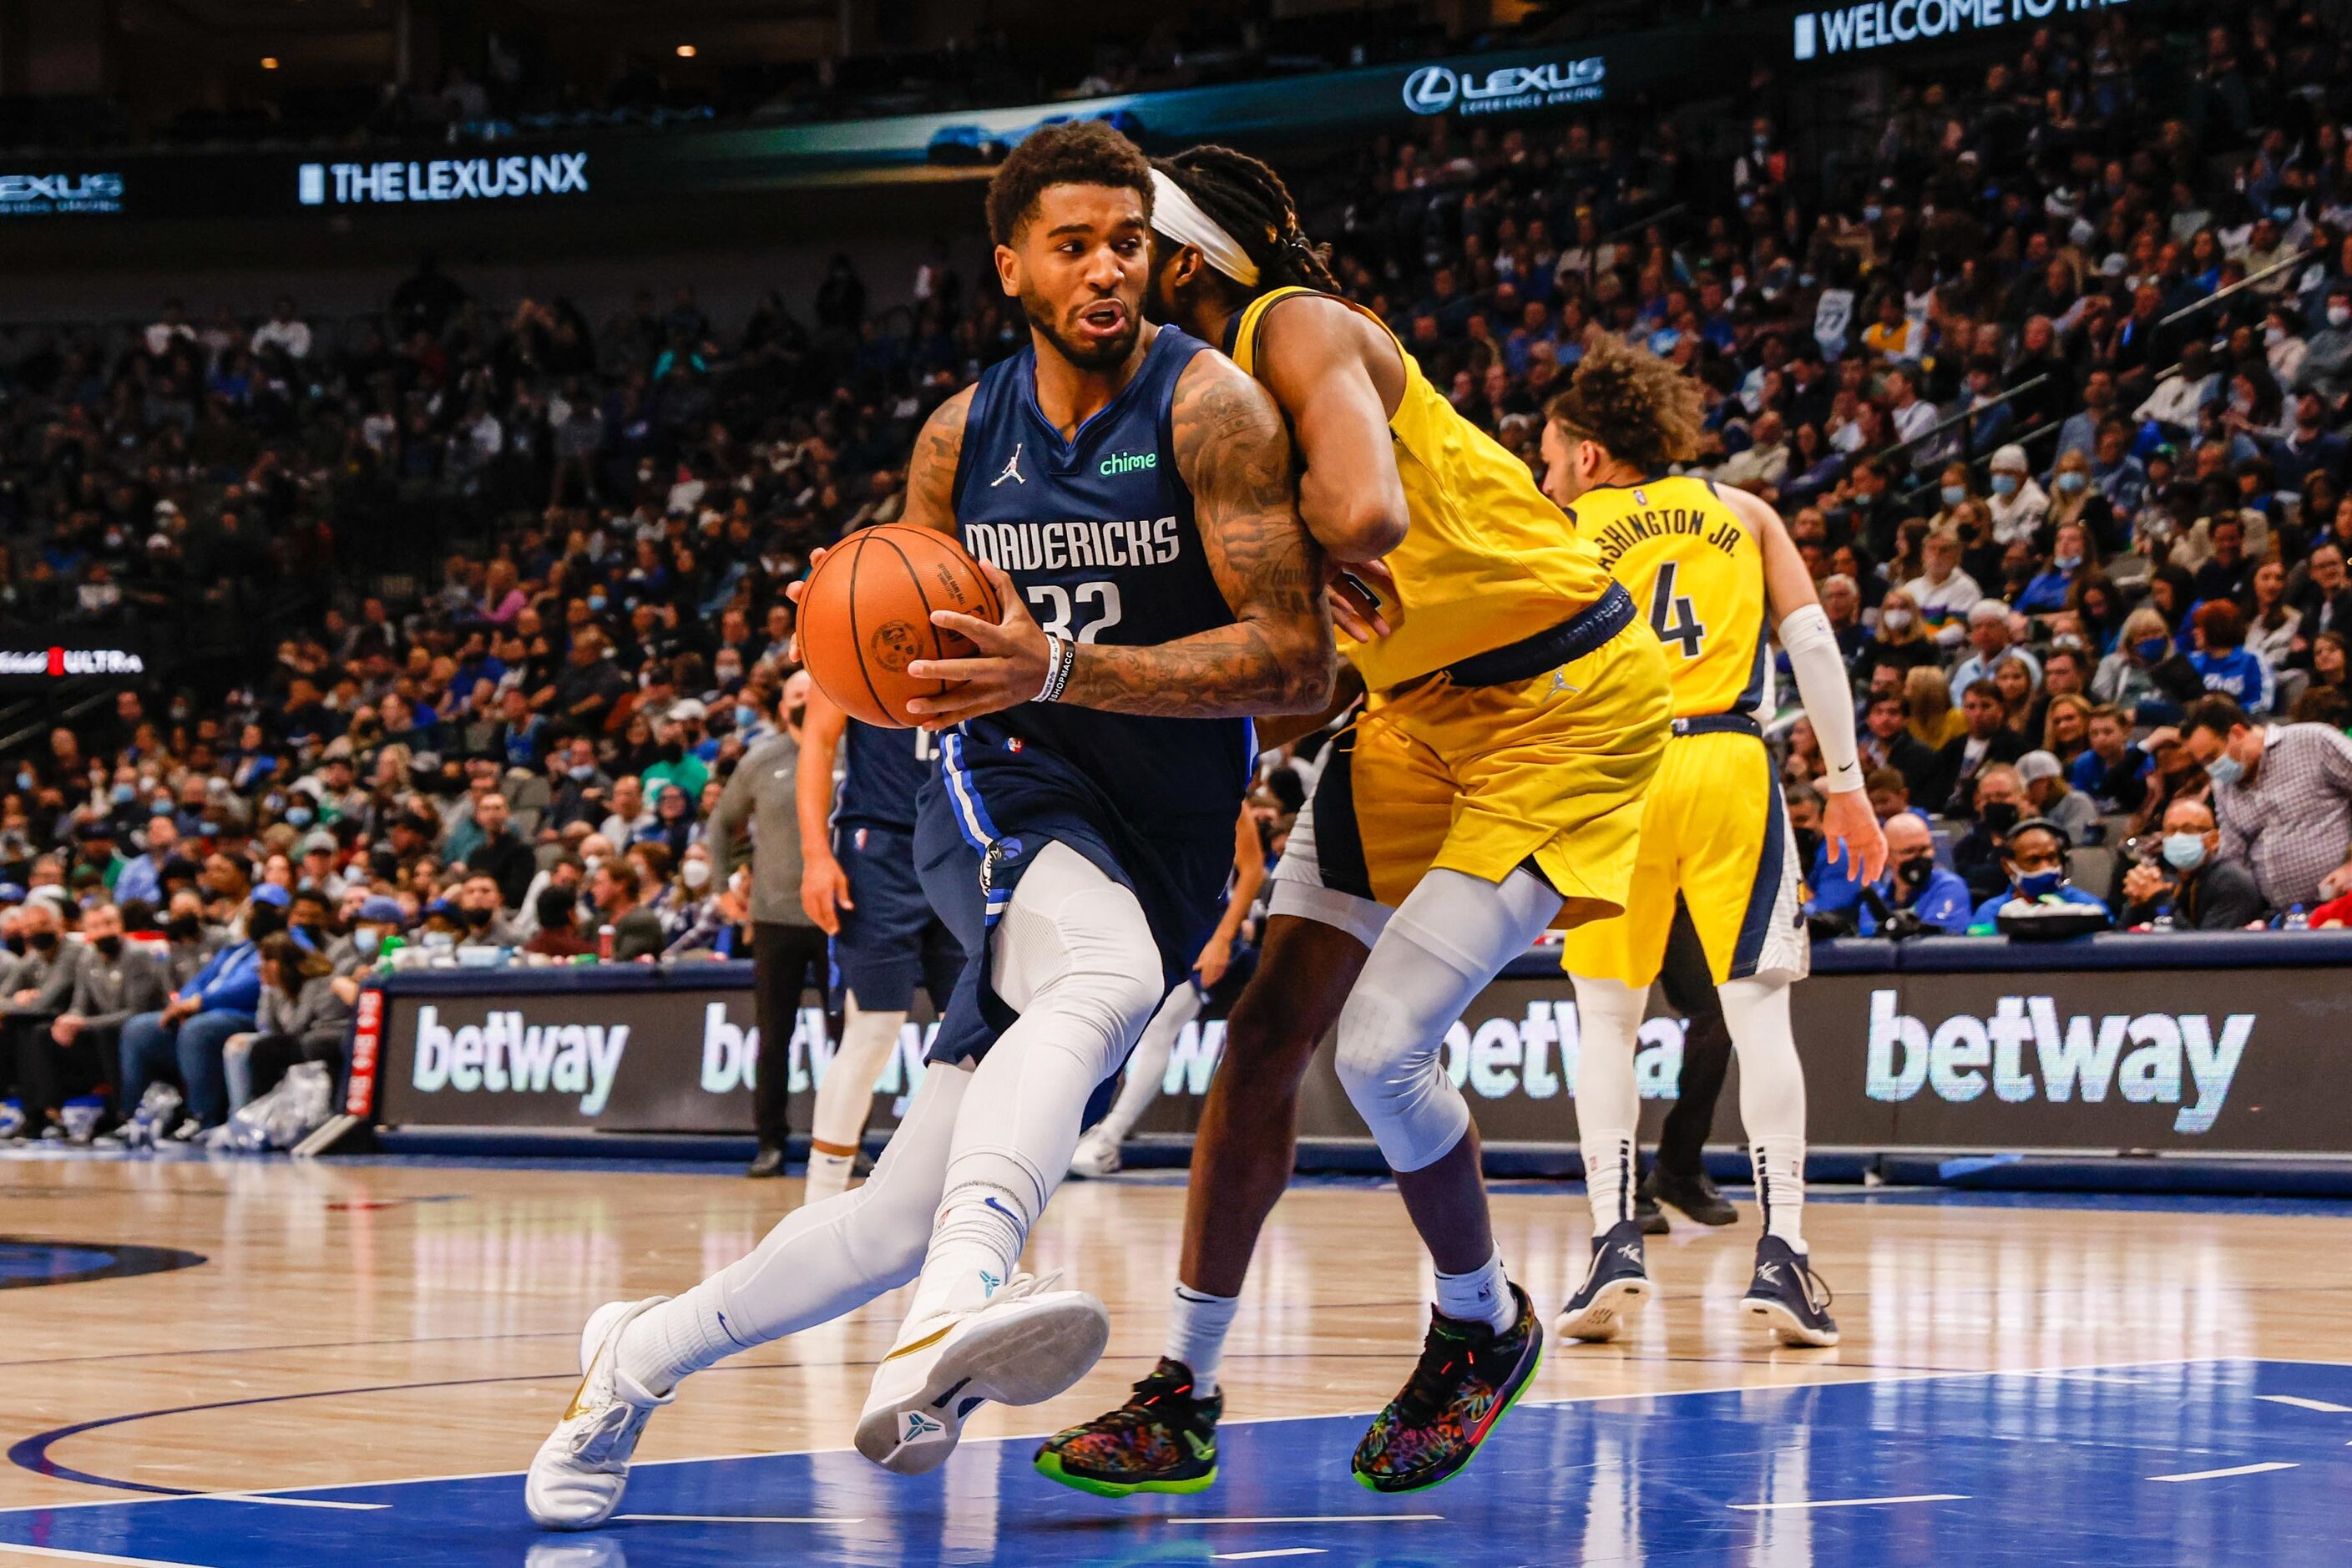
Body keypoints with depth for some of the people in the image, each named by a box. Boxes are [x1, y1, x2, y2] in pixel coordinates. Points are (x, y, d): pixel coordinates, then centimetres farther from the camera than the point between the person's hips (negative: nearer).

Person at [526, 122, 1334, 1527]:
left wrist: (1058, 668, -29)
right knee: (1107, 977, -38)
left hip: (1160, 850, -1)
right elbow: (910, 650, 17)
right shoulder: (961, 439, 3)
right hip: (1013, 794, 1)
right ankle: (951, 1316, -58)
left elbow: (1298, 665, -20)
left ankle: (641, 1359, 19)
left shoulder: (1209, 408, -12)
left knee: (910, 1218, -3)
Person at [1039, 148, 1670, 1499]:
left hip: (1562, 708, -9)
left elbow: (1364, 513, -40)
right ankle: (1185, 1395, 9)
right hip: (1419, 706, 9)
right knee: (1267, 1035, 2)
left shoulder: (1301, 328, -22)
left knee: (1382, 1047, -15)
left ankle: (1484, 1327, 12)